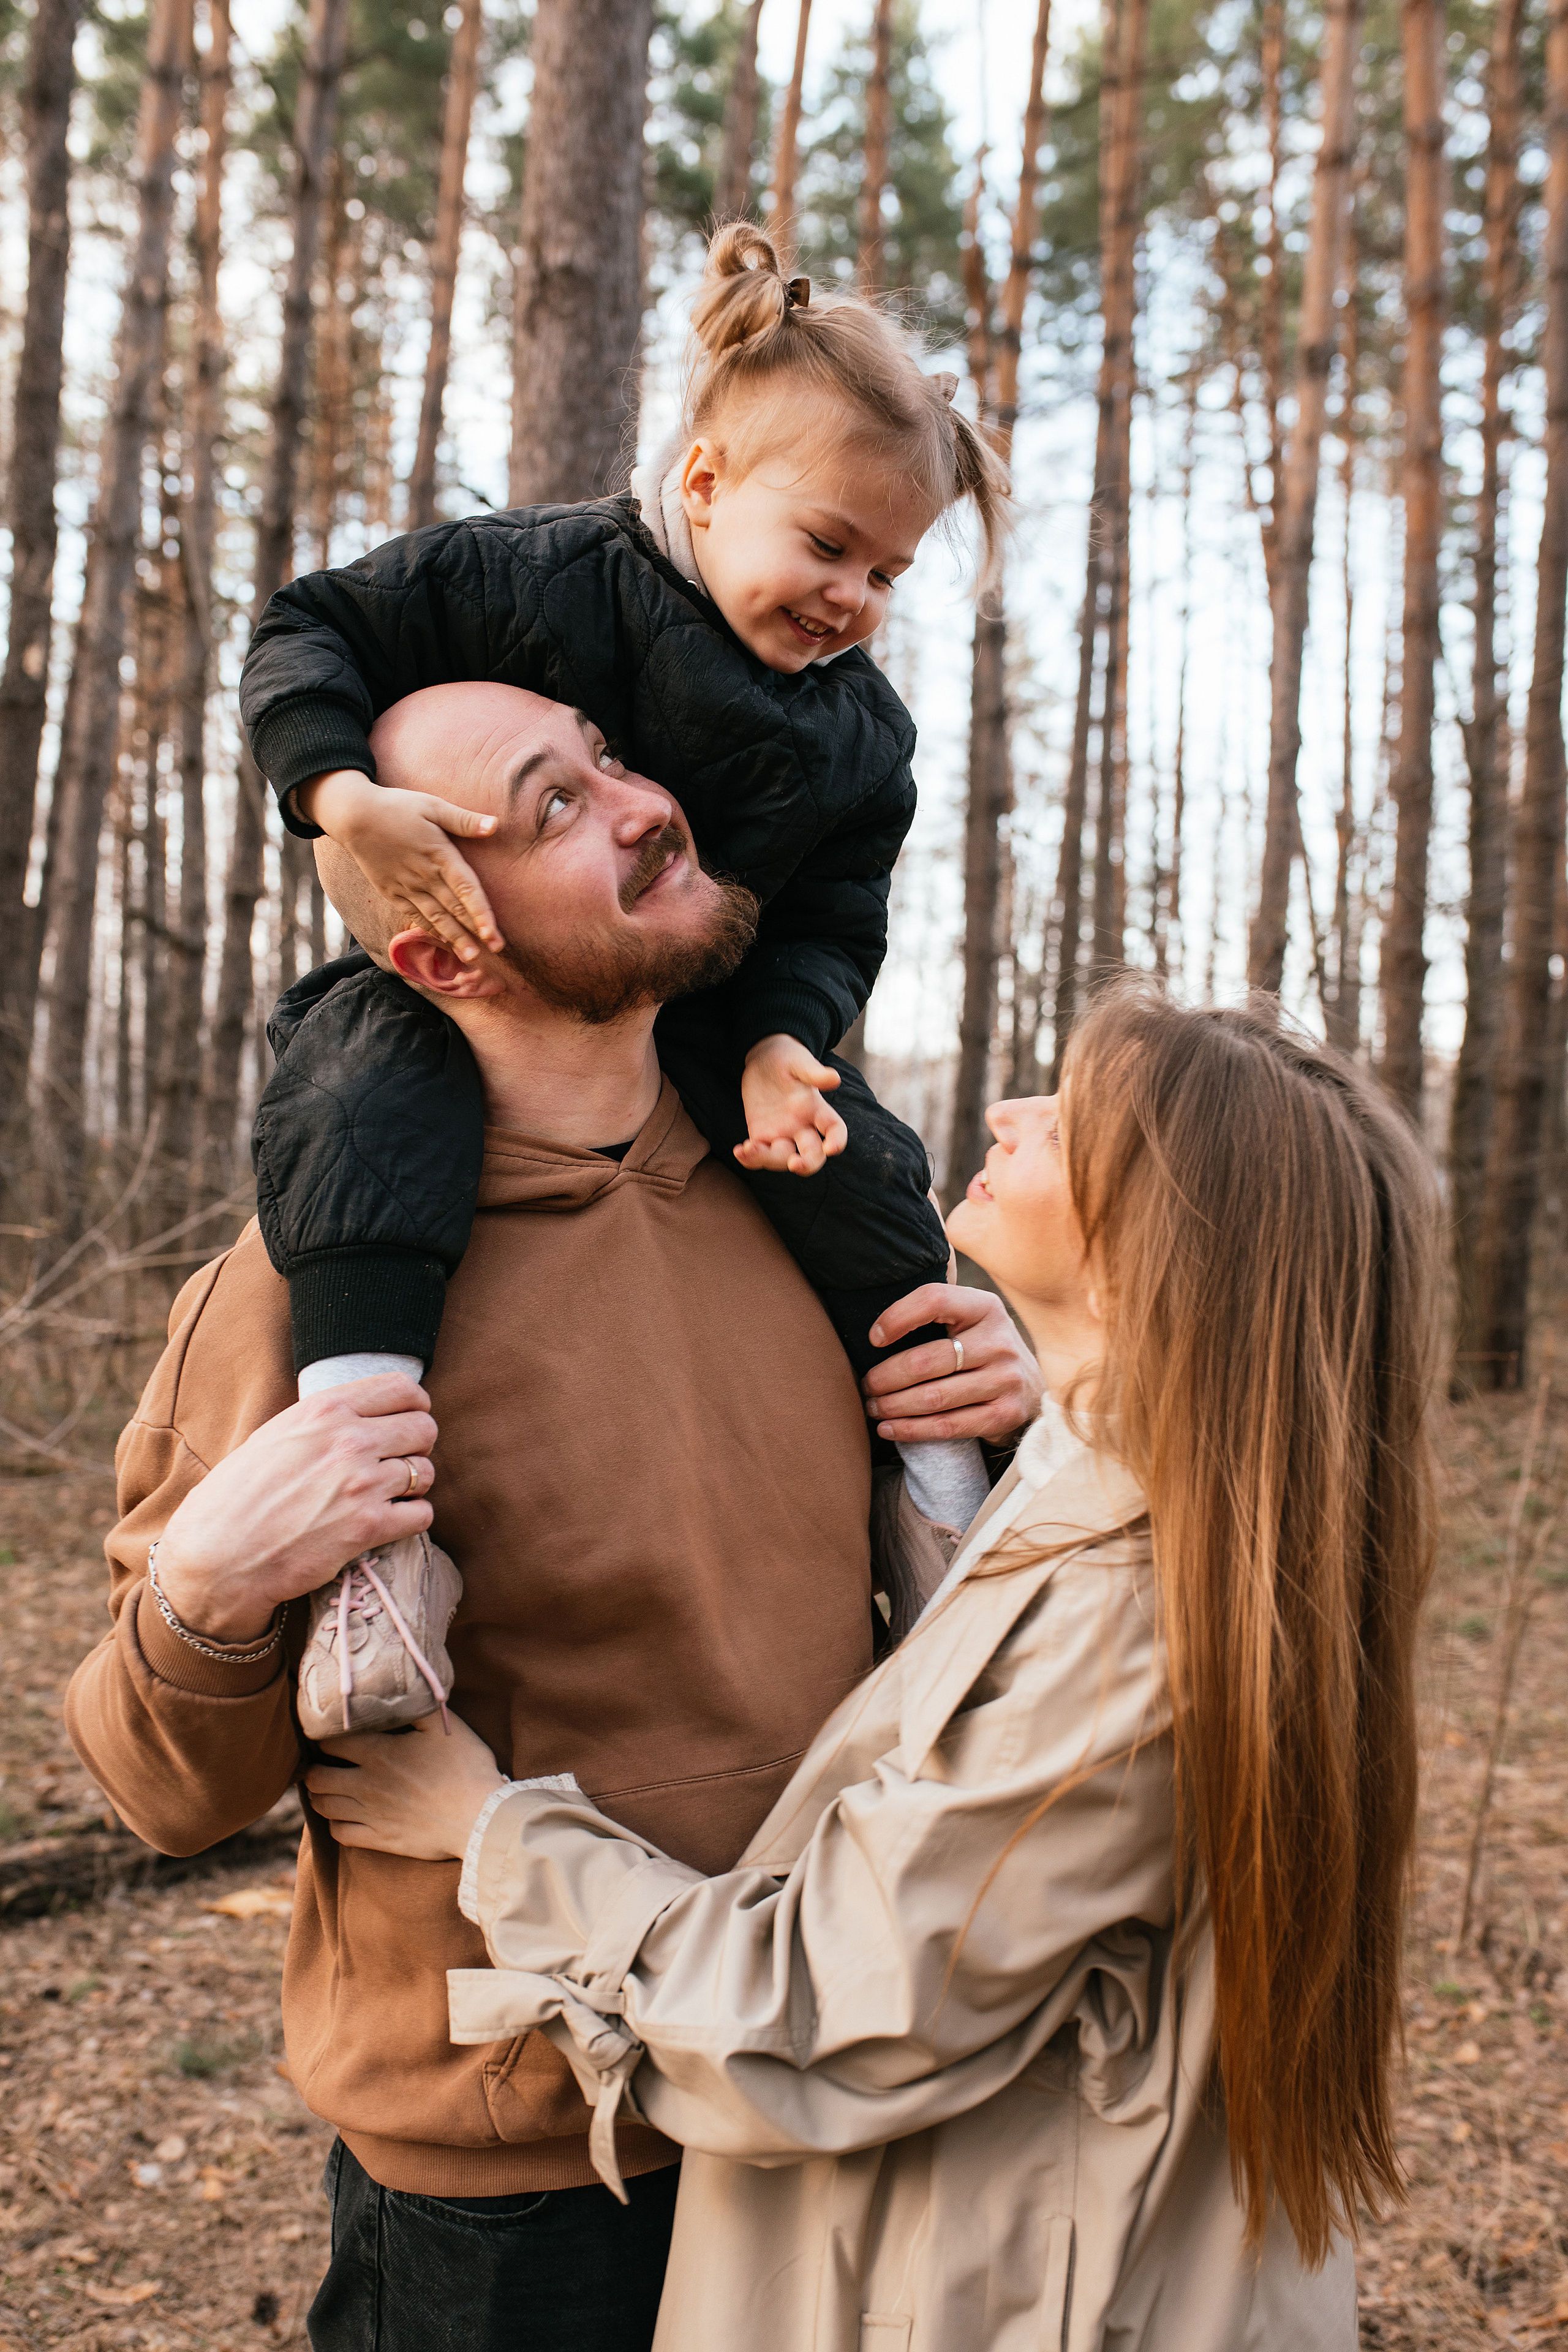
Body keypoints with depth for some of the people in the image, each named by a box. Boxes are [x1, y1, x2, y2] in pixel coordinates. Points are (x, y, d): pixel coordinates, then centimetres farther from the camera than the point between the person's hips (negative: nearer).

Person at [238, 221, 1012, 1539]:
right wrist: (348, 797, -33)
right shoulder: (544, 580, -17)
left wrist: (779, 1040, -21)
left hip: (700, 1020, 4)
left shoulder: (864, 734, -2)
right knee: (365, 1117, -34)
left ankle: (940, 1471, 7)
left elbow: (832, 925, 1)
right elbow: (310, 635, -14)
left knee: (866, 1174, -12)